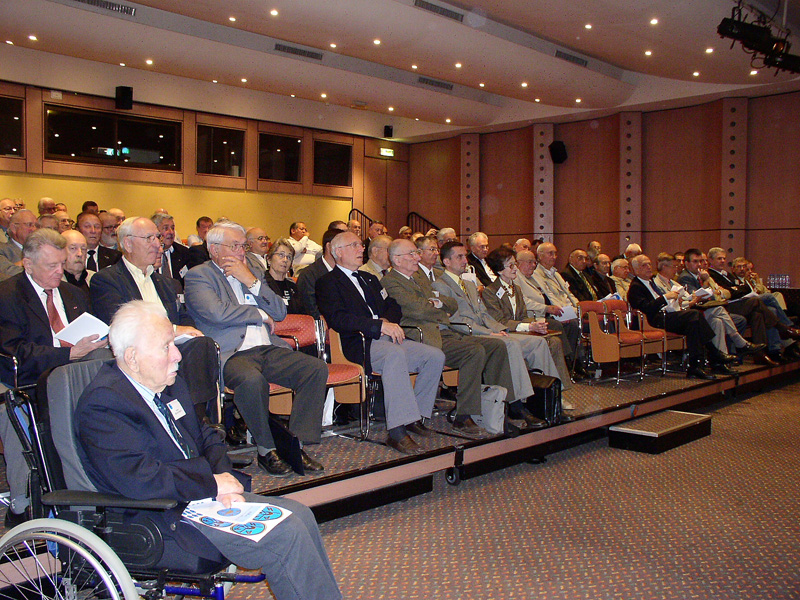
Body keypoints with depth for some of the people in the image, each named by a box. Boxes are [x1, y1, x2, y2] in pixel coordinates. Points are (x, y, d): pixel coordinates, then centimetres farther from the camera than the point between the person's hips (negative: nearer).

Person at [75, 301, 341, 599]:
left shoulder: (170, 384, 11)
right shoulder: (101, 403, -16)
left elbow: (208, 439, 16)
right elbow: (140, 479, -27)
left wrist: (225, 482, -4)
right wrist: (212, 484, -18)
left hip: (201, 494, 9)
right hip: (160, 523, -9)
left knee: (299, 514, -4)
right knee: (285, 533, -19)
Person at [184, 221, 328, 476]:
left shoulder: (250, 272, 23)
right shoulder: (198, 276, 4)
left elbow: (280, 312, 14)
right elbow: (217, 313, -15)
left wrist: (251, 281, 0)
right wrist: (260, 315, -1)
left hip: (268, 350, 6)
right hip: (231, 354, -6)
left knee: (316, 368, -16)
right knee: (252, 379, -37)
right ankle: (266, 450, -16)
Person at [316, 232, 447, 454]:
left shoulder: (369, 278, 29)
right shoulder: (328, 282, 3)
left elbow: (392, 306, 23)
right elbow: (338, 319, -12)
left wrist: (389, 321, -3)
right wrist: (380, 325, -20)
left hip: (387, 337, 8)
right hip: (359, 344, -8)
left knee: (436, 356, -11)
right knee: (395, 353, -38)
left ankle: (415, 416, -2)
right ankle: (397, 431, -40)